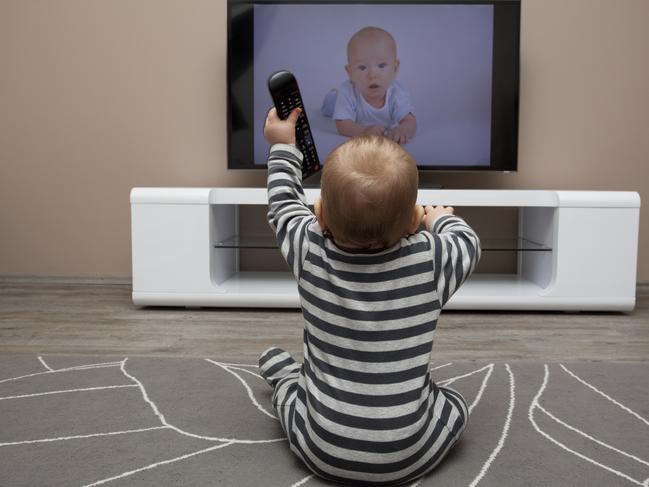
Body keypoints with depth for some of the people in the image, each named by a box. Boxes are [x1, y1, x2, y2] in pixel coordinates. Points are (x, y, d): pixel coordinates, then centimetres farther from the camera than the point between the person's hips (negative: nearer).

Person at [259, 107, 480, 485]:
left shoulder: (310, 251, -14)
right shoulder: (430, 258, -17)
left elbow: (283, 206, 8)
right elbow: (469, 241, 7)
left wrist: (283, 147, 23)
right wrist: (442, 219, 27)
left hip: (323, 454, 1)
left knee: (281, 367, 21)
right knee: (455, 404, 24)